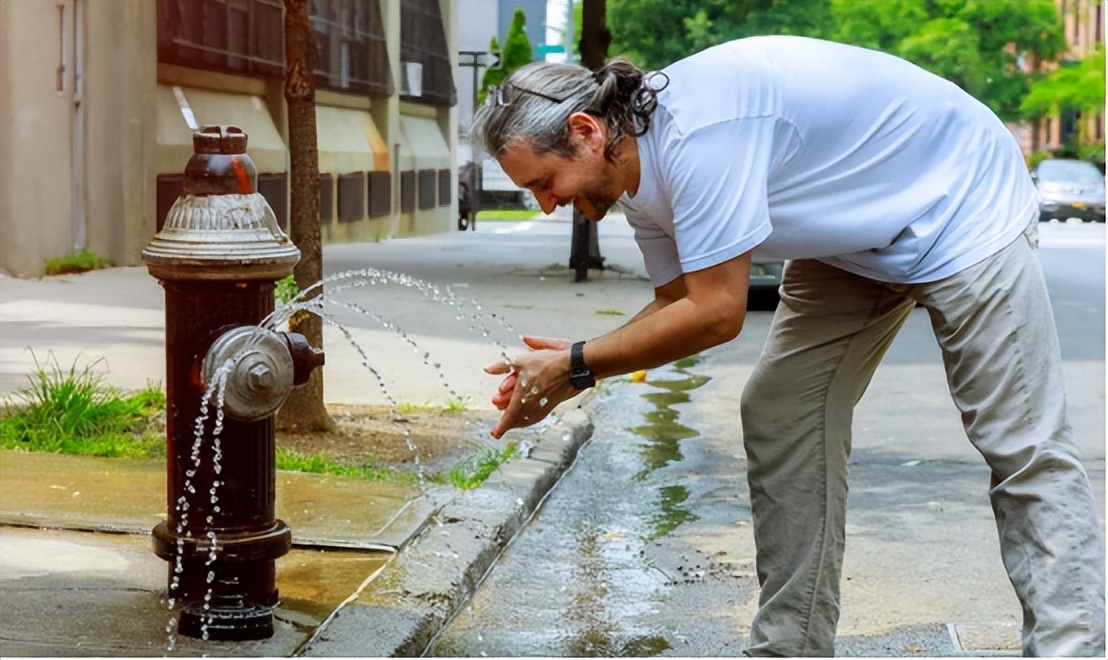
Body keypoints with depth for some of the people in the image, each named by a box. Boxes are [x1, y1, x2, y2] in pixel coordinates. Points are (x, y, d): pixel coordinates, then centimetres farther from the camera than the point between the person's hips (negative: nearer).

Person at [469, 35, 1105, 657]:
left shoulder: (696, 132, -33)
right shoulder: (641, 180, -3)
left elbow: (716, 315, -30)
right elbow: (679, 302, 4)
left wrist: (578, 366, -21)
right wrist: (566, 364, -9)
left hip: (961, 201, -9)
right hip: (855, 239, 9)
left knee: (1023, 448, -8)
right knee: (779, 419, 2)